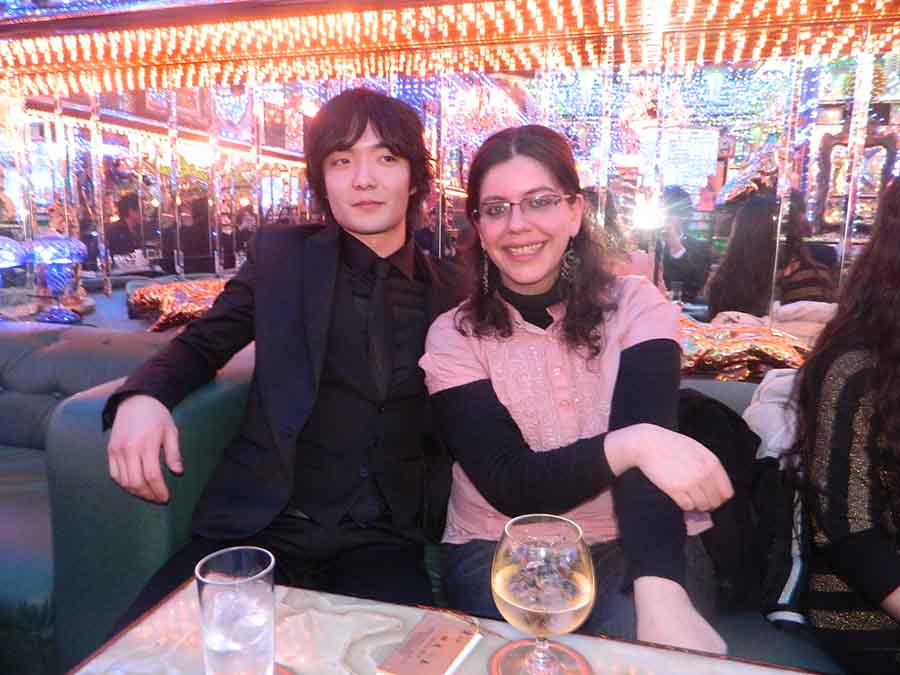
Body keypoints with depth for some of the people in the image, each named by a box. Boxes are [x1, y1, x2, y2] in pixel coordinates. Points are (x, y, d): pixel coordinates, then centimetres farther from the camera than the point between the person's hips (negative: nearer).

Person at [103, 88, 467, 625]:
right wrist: (142, 396, -8)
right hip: (262, 527, 1)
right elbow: (202, 344, 12)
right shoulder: (281, 255, 4)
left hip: (383, 542, 0)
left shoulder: (453, 293, 5)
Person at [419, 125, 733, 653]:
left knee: (650, 646, -28)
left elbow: (649, 447, -20)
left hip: (635, 549, 1)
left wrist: (659, 596, -37)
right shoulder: (453, 337, -5)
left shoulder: (637, 307, -5)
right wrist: (628, 445, -32)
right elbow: (510, 487, -14)